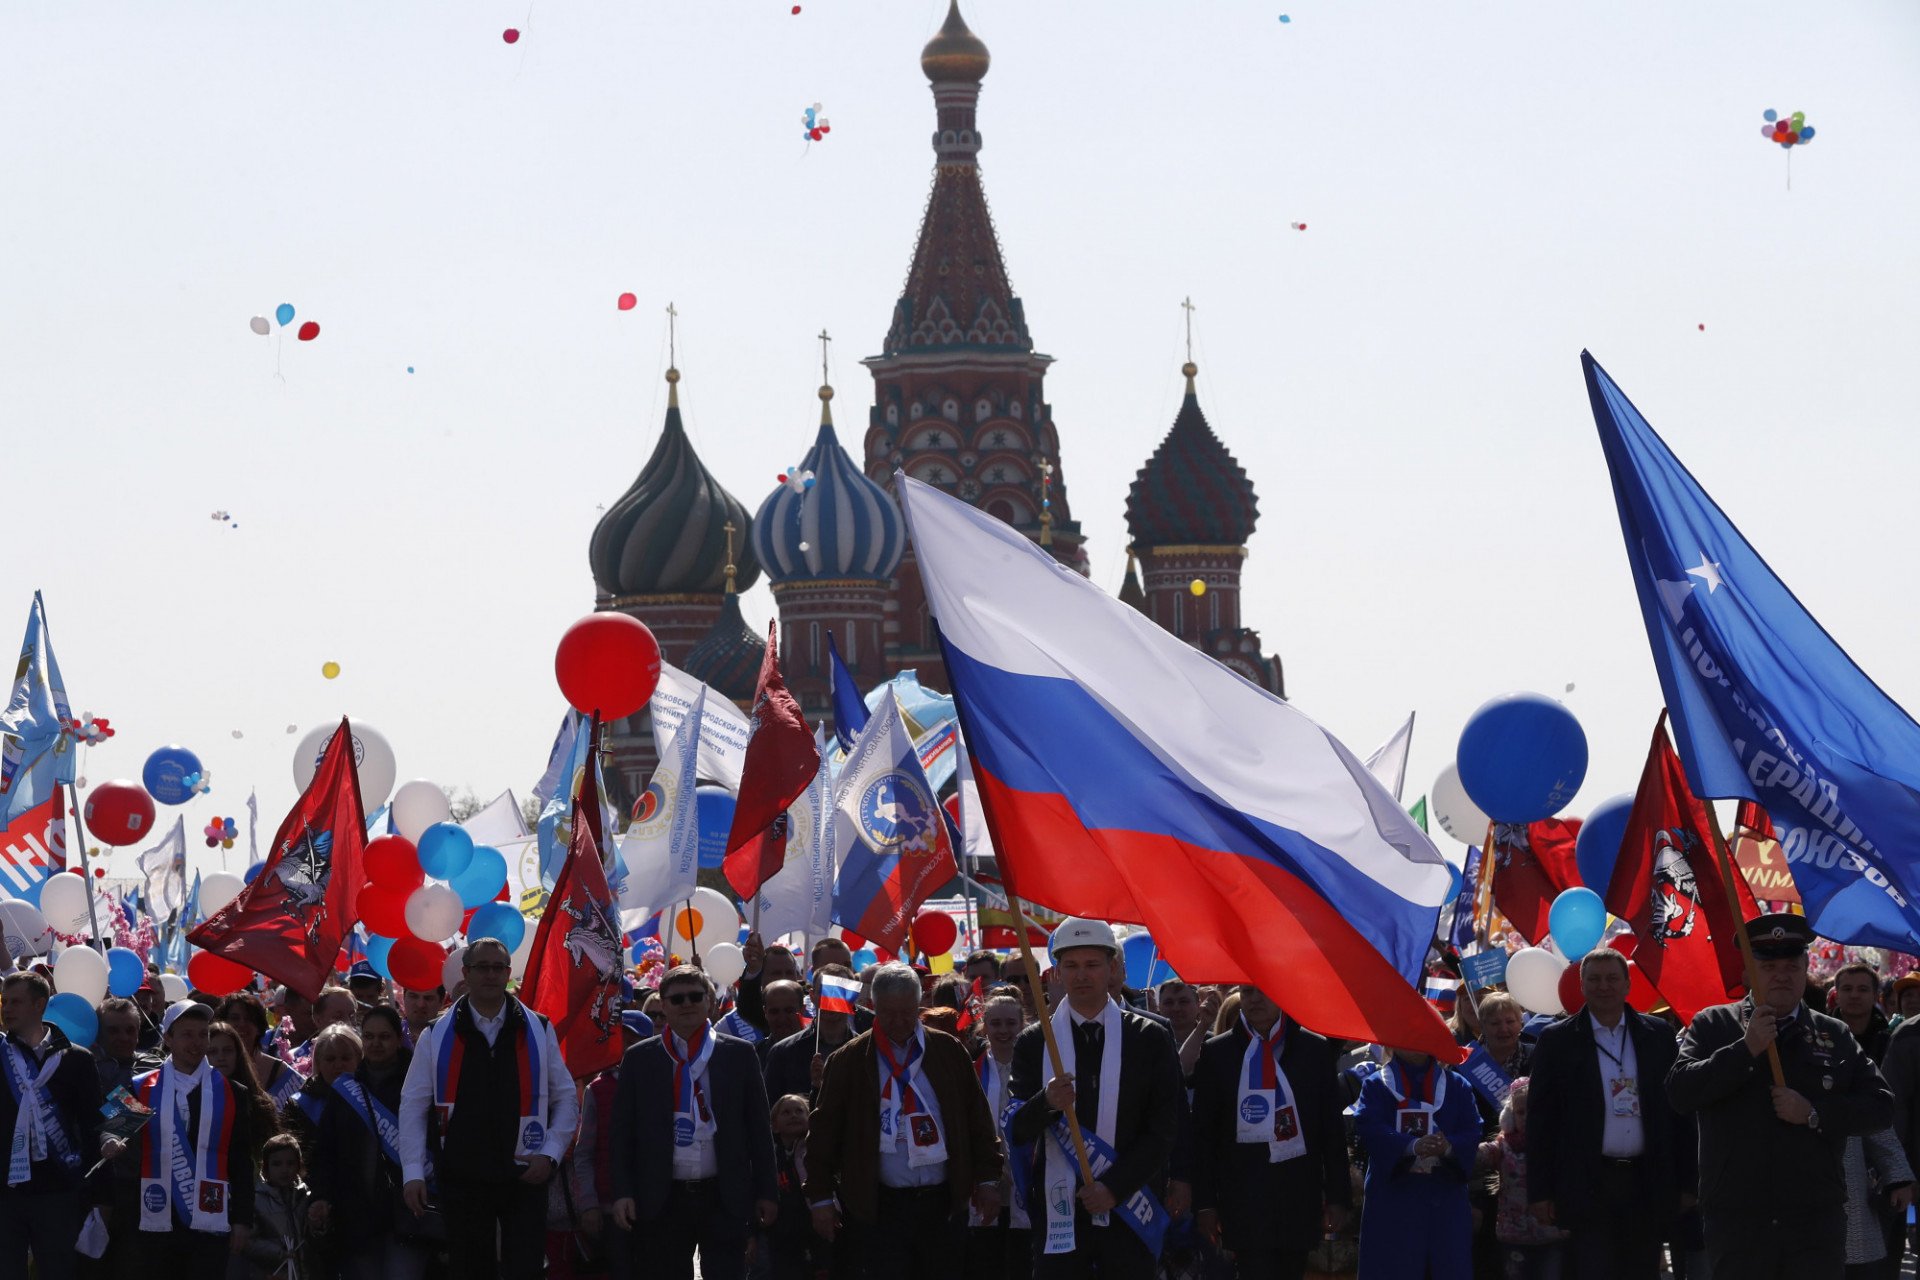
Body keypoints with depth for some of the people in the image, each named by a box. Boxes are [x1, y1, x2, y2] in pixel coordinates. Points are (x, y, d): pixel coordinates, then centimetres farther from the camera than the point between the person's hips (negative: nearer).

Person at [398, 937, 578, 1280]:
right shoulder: (437, 1036, 4)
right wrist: (413, 1173, -3)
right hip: (463, 1179, 0)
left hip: (523, 1178, 0)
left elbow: (566, 1099, 10)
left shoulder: (537, 1031, 6)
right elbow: (412, 1107, 5)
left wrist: (550, 1154, -3)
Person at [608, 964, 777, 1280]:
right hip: (662, 1200, 1)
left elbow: (759, 1127, 7)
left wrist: (766, 1191, 3)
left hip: (724, 1198, -1)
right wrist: (623, 1193, -3)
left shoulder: (738, 1055, 6)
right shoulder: (640, 1059, 6)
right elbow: (623, 1132, 6)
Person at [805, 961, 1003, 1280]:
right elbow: (823, 1132, 3)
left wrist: (987, 1179, 5)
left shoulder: (949, 1052, 6)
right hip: (879, 1209, -2)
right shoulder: (849, 1061, 1)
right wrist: (820, 1197, -1)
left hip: (943, 1205, 2)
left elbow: (977, 1119, 10)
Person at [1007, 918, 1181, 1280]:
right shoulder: (1034, 1043, 9)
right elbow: (1017, 1131, 2)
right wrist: (1046, 1103, -21)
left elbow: (1164, 1129, 2)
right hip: (1059, 1212, 0)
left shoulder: (1150, 1039, 7)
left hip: (1127, 1211, 0)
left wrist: (1114, 1188, -9)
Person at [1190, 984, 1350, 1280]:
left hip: (1300, 1197, 2)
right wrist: (1205, 1203, 0)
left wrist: (1338, 1196, 2)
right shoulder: (1217, 1053, 5)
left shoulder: (1315, 1049, 6)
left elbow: (1333, 1130, 7)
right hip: (1245, 1197, -2)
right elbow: (1203, 1135, 6)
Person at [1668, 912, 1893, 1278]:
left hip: (1817, 1222, 1)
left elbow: (1880, 1105, 6)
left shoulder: (1835, 1035, 10)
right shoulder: (1712, 1026, 7)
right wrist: (1746, 1049, -13)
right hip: (1735, 1221, -1)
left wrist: (1814, 1114, -9)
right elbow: (1680, 1093, -6)